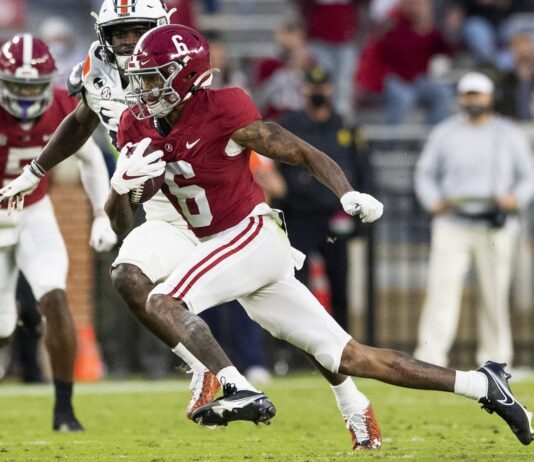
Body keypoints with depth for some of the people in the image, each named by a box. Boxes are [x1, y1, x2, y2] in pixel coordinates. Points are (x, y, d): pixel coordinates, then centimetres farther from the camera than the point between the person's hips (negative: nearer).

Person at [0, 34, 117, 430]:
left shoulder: (63, 111, -14)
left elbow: (91, 159, 5)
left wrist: (103, 215, -2)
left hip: (35, 215, 2)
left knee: (55, 300, -19)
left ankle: (64, 408, -11)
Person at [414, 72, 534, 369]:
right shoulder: (444, 133, 10)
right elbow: (426, 173, 15)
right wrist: (434, 201, -5)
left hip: (497, 228, 0)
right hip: (452, 224, 0)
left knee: (496, 294, 0)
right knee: (442, 288, -11)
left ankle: (495, 361, 11)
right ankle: (430, 358, -15)